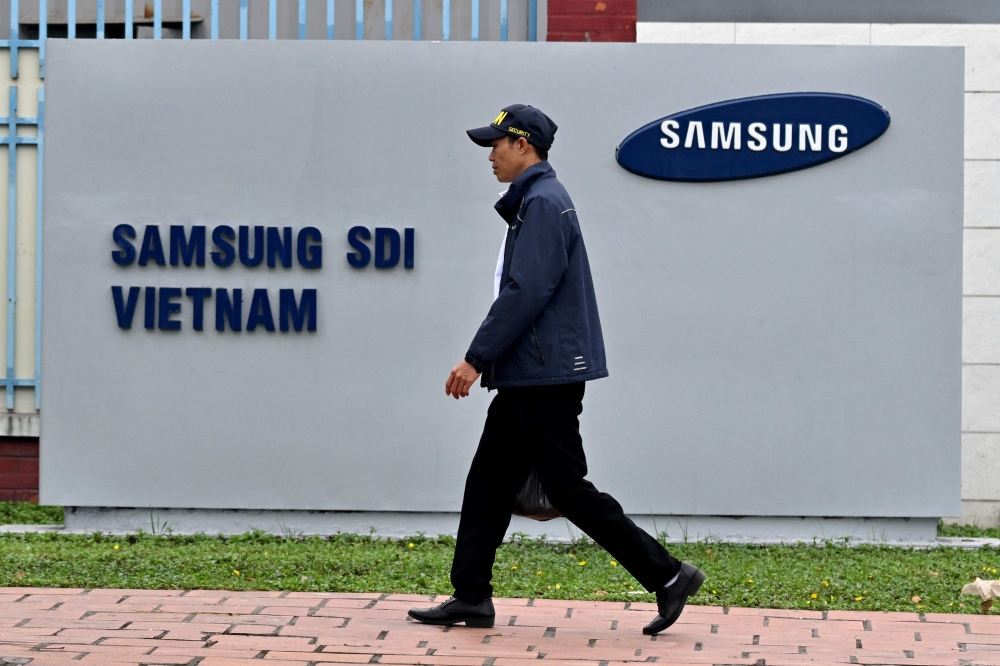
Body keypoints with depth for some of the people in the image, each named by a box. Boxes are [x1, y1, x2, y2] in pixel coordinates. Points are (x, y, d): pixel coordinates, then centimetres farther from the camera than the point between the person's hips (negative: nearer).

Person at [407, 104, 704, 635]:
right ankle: (470, 598, 14)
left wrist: (477, 359, -19)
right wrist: (489, 362, 22)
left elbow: (524, 293, -22)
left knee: (568, 490, -7)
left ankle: (667, 575, -2)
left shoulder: (543, 203, -14)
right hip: (527, 379, 11)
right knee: (488, 482, 10)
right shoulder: (532, 202, 18)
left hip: (545, 378, -11)